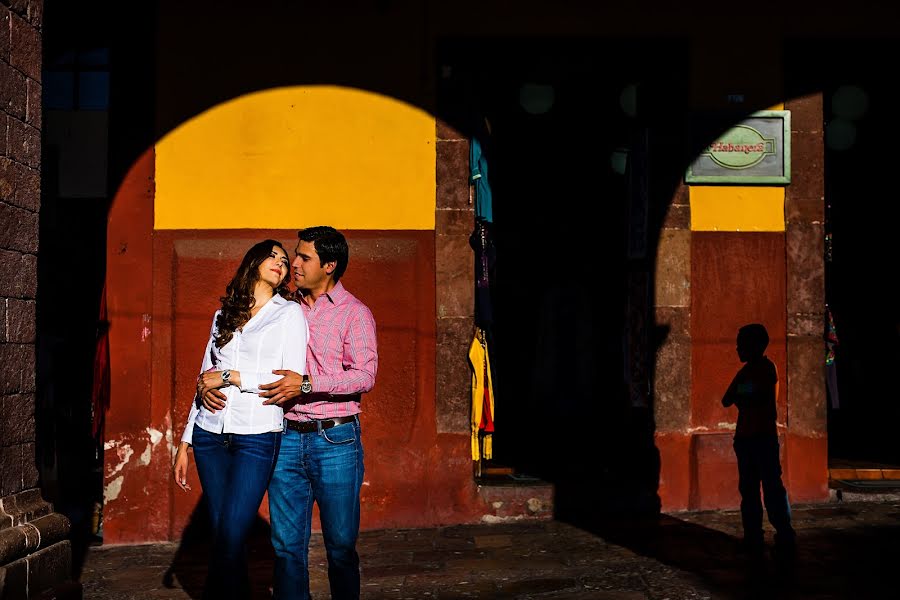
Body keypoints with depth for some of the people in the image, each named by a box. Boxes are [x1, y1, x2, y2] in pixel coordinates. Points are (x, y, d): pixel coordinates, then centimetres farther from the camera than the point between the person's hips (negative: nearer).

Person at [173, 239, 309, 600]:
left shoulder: (289, 313, 4)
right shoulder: (224, 315, 16)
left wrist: (231, 376, -7)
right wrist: (185, 442, 15)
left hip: (257, 437, -4)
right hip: (210, 435, 4)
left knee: (229, 540, -11)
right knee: (221, 539, 5)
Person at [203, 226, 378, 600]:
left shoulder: (354, 313, -2)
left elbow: (364, 375, -13)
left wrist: (306, 383, -22)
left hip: (335, 440, -4)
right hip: (287, 438, 4)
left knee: (340, 542, 4)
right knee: (286, 542, 7)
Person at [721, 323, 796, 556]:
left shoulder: (766, 367, -7)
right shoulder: (745, 371, 17)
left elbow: (761, 399, -17)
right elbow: (727, 400, 12)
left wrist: (740, 400, -3)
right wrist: (741, 400, -5)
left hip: (764, 437, -8)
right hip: (745, 436, 8)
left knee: (772, 487, -7)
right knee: (748, 489, 7)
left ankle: (784, 535, -3)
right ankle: (753, 537, 9)